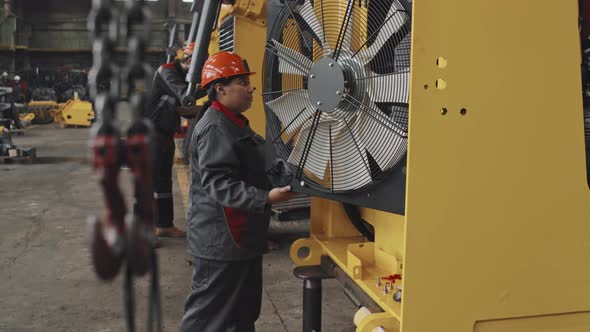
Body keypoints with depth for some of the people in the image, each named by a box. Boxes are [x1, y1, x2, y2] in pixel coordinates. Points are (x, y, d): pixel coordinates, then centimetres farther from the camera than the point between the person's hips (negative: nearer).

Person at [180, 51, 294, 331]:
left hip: (241, 239, 11)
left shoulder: (234, 124, 14)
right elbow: (218, 185, -29)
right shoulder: (215, 129, -20)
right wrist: (266, 198, -36)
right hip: (221, 243, -11)